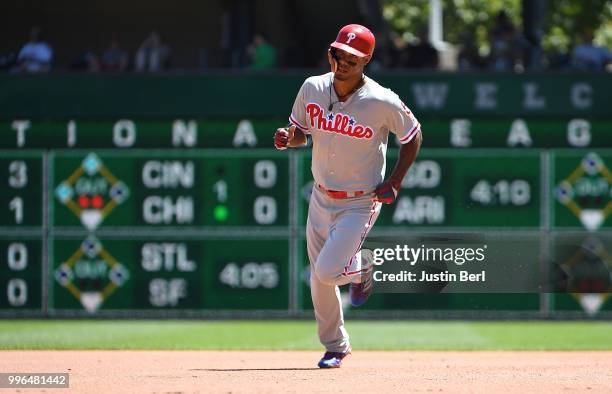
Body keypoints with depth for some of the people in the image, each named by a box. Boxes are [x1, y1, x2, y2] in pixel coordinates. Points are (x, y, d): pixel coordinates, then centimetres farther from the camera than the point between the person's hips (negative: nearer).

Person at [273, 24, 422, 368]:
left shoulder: (383, 102, -18)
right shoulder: (312, 89, -5)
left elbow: (413, 136, -2)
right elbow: (301, 132, 9)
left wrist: (395, 182, -9)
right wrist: (287, 138, -15)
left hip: (361, 202, -5)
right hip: (321, 198, 5)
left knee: (327, 272, -19)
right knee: (319, 281, 9)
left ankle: (362, 267, 15)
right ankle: (336, 347, 30)